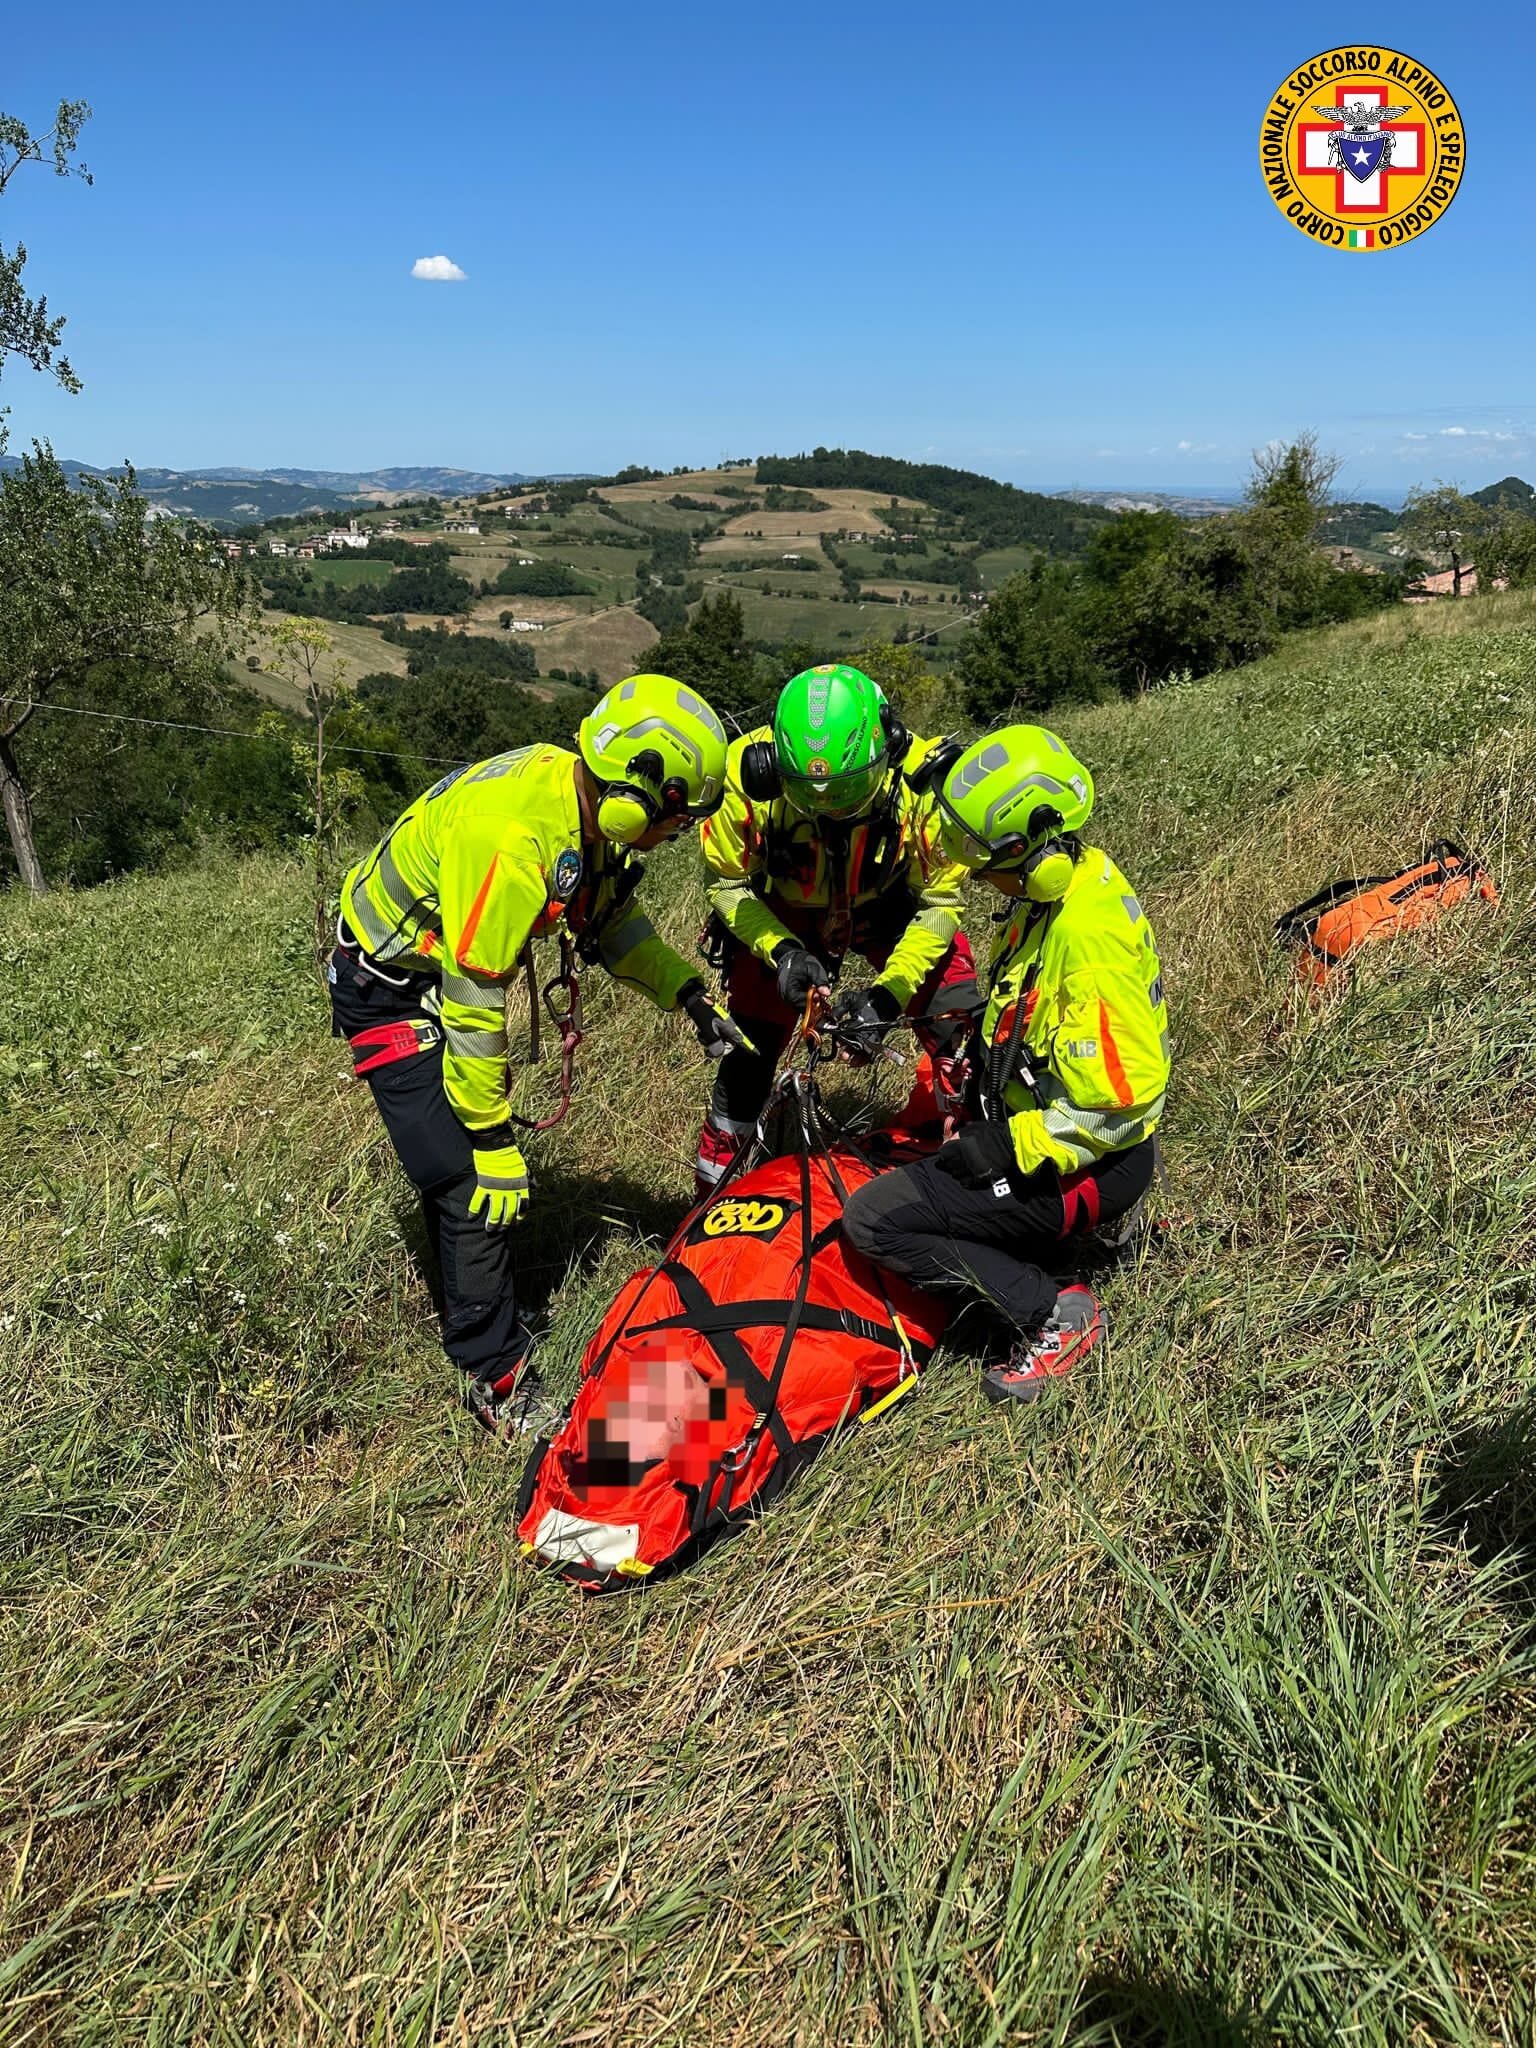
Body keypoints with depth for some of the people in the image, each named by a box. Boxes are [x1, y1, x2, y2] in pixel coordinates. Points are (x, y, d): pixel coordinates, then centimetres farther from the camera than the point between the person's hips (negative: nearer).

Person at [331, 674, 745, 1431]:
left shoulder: (585, 800, -10)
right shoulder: (512, 842, -36)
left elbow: (611, 919, 6)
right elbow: (474, 1006, -31)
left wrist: (692, 1000, -4)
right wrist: (493, 1139, -23)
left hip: (447, 963, 9)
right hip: (391, 990, -9)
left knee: (474, 1153, 17)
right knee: (471, 1182, -10)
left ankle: (475, 1315, 36)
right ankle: (499, 1382, 3)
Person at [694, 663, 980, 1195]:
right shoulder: (749, 772, -31)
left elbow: (939, 901, -19)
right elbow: (726, 882, -15)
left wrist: (887, 992, -29)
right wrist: (781, 950, -30)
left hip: (889, 908, 0)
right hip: (784, 915, 0)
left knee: (960, 1031, -13)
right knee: (750, 1050, -2)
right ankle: (713, 1185, 21)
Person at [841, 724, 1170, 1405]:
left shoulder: (1087, 933, -29)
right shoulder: (1064, 888, 1)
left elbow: (1122, 1099, -29)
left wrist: (1013, 1147, -22)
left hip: (1091, 1164, -10)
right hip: (1036, 1127, 10)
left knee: (872, 1220, -12)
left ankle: (1053, 1317, -6)